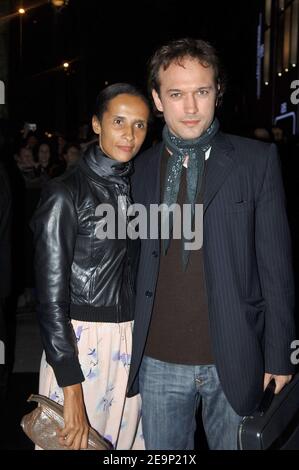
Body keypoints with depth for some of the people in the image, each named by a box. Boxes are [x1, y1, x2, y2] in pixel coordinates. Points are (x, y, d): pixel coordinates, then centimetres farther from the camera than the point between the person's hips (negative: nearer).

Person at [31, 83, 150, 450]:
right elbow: (50, 297, -15)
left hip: (132, 338, 6)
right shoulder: (66, 192, -13)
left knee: (125, 438, 17)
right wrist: (72, 389, -18)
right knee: (76, 440, 9)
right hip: (79, 339, -5)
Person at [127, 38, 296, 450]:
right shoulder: (141, 168, 4)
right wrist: (129, 348, 6)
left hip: (233, 362, -2)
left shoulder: (257, 160, -4)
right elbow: (136, 262, 7)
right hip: (158, 362, 2)